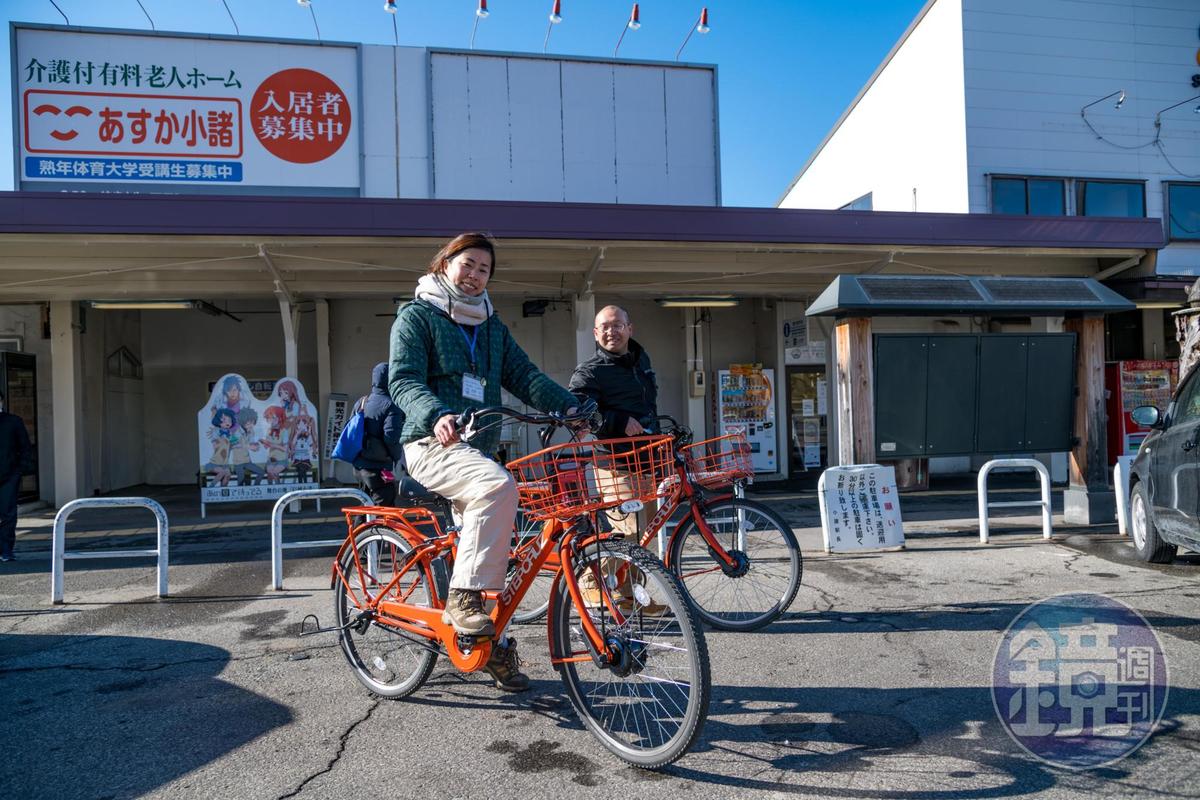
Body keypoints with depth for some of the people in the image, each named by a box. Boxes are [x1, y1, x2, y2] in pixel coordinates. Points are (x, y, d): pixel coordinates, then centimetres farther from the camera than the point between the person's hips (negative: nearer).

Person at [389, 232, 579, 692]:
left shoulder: (491, 326, 18)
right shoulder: (416, 316, 0)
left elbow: (524, 375, 8)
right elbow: (403, 380, -14)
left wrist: (570, 406, -10)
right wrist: (437, 416, -35)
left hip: (479, 448, 7)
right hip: (434, 445, -7)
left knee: (487, 547, 8)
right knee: (498, 486, -34)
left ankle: (493, 643, 22)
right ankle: (462, 597, -26)